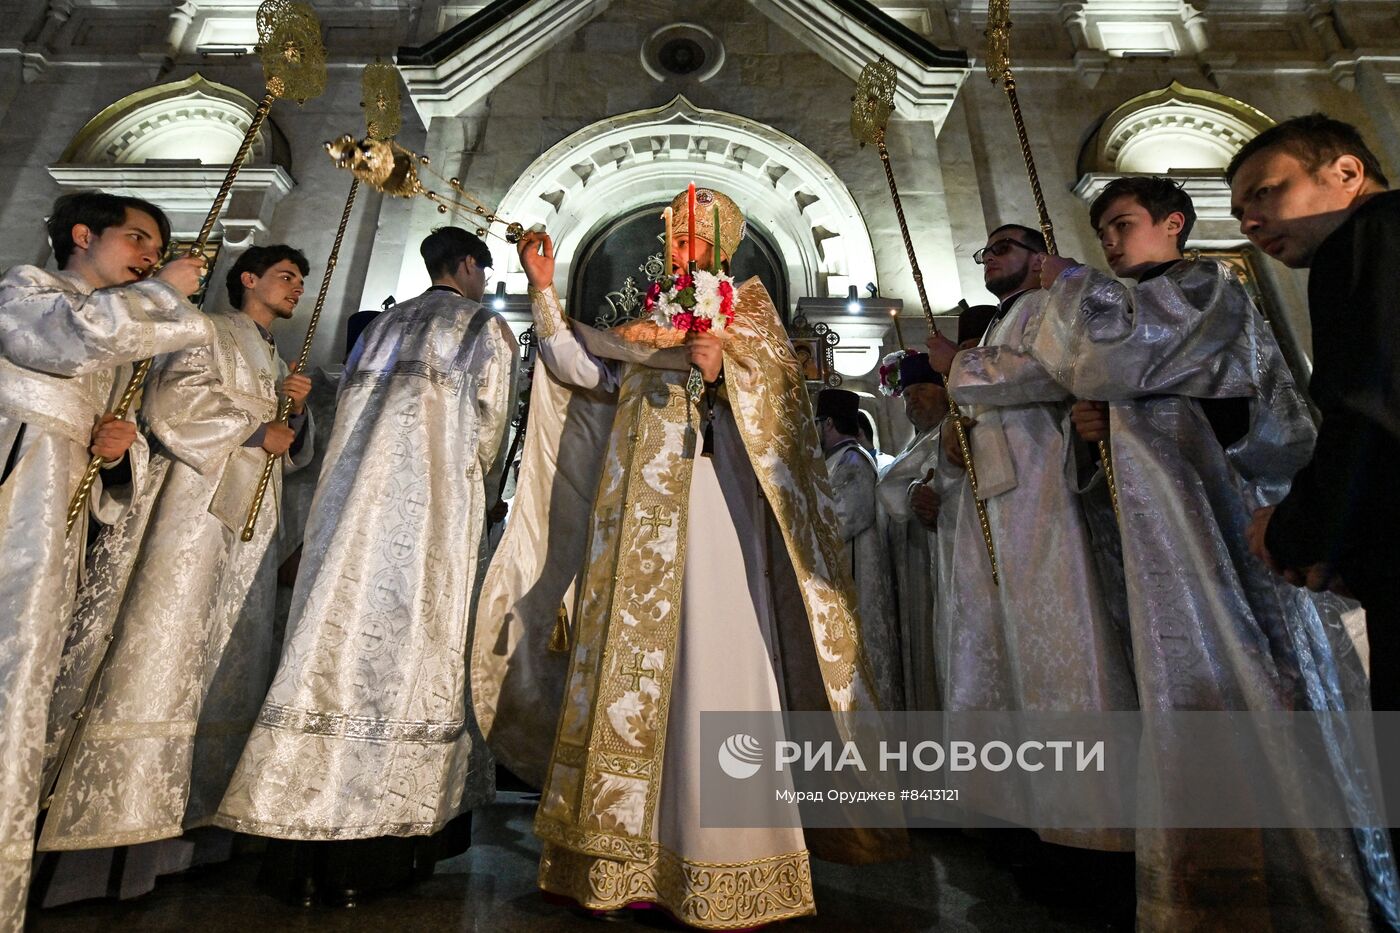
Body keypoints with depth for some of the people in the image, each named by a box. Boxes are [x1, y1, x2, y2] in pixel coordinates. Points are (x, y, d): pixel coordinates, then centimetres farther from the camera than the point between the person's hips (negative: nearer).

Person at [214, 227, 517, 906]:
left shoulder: (381, 324, 23)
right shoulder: (487, 327, 6)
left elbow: (344, 416, 18)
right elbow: (488, 432, -2)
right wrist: (475, 503, 12)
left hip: (353, 503, 6)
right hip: (431, 513, -5)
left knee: (340, 641, 5)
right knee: (409, 654, -2)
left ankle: (308, 836, 11)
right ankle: (377, 845, 5)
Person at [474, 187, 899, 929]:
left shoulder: (746, 305, 11)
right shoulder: (648, 317, 24)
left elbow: (778, 401, 0)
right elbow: (583, 370, 15)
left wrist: (725, 369, -16)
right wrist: (544, 289, 15)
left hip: (707, 503, -5)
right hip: (639, 511, 5)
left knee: (707, 660, -8)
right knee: (631, 658, 3)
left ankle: (729, 872, 4)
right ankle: (628, 857, 15)